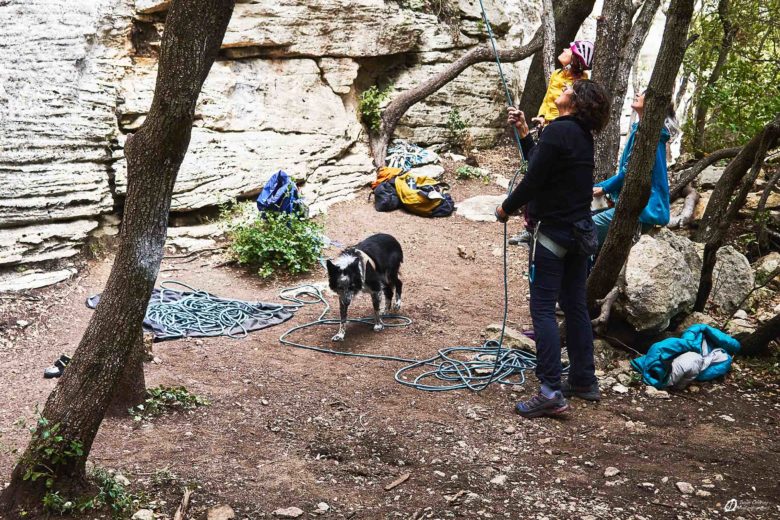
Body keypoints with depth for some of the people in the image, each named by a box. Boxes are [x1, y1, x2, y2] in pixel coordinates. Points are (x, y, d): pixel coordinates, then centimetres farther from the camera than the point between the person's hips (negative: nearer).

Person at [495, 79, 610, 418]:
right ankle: (583, 381, 23)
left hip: (554, 230, -9)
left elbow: (534, 178, -17)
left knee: (543, 308, -7)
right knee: (575, 306, 14)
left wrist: (507, 208, -3)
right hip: (580, 230, 9)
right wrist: (523, 133, 18)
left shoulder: (558, 131, -17)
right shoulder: (582, 135, 12)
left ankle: (551, 392, -10)